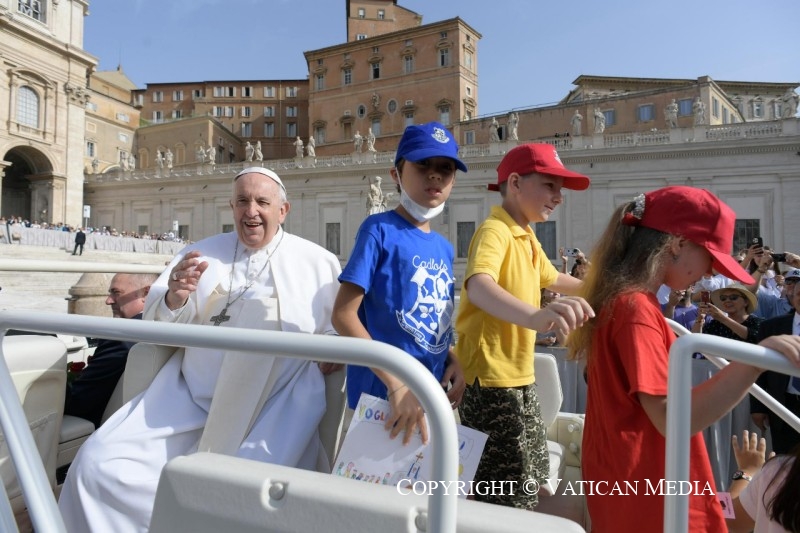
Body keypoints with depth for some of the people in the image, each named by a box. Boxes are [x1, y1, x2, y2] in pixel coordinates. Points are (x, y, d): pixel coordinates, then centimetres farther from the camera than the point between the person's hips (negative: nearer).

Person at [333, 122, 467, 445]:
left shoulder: (444, 248, 8)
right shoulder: (379, 230, -11)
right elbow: (343, 314, -18)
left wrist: (453, 360, -2)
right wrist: (396, 384, -24)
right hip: (383, 397, -7)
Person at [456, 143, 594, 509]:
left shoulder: (528, 238, 13)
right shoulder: (495, 231, -18)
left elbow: (551, 279, 34)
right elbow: (478, 286, -40)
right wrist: (535, 316, -57)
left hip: (520, 377, 10)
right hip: (492, 378, -10)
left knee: (529, 483, 22)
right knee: (507, 497, -1)